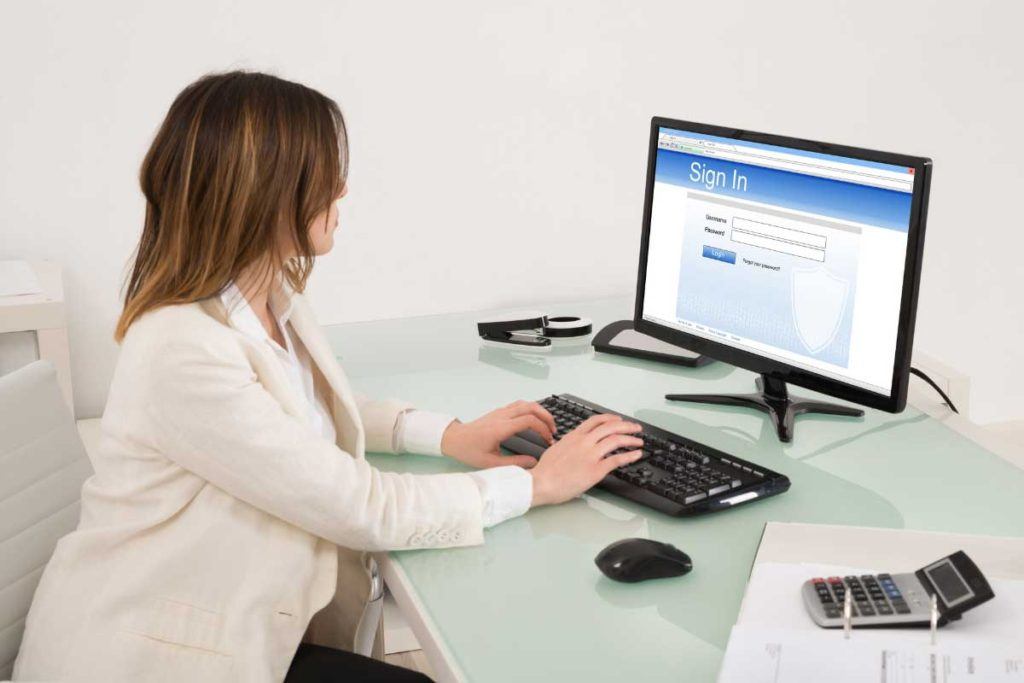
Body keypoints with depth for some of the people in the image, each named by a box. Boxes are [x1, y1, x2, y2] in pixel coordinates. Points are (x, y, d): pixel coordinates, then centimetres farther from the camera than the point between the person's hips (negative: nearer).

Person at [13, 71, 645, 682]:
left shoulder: (272, 298, 0)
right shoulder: (185, 351, -28)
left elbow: (313, 404, 20)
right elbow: (363, 509, -23)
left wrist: (449, 434, 5)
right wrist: (535, 484, -13)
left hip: (243, 627, 8)